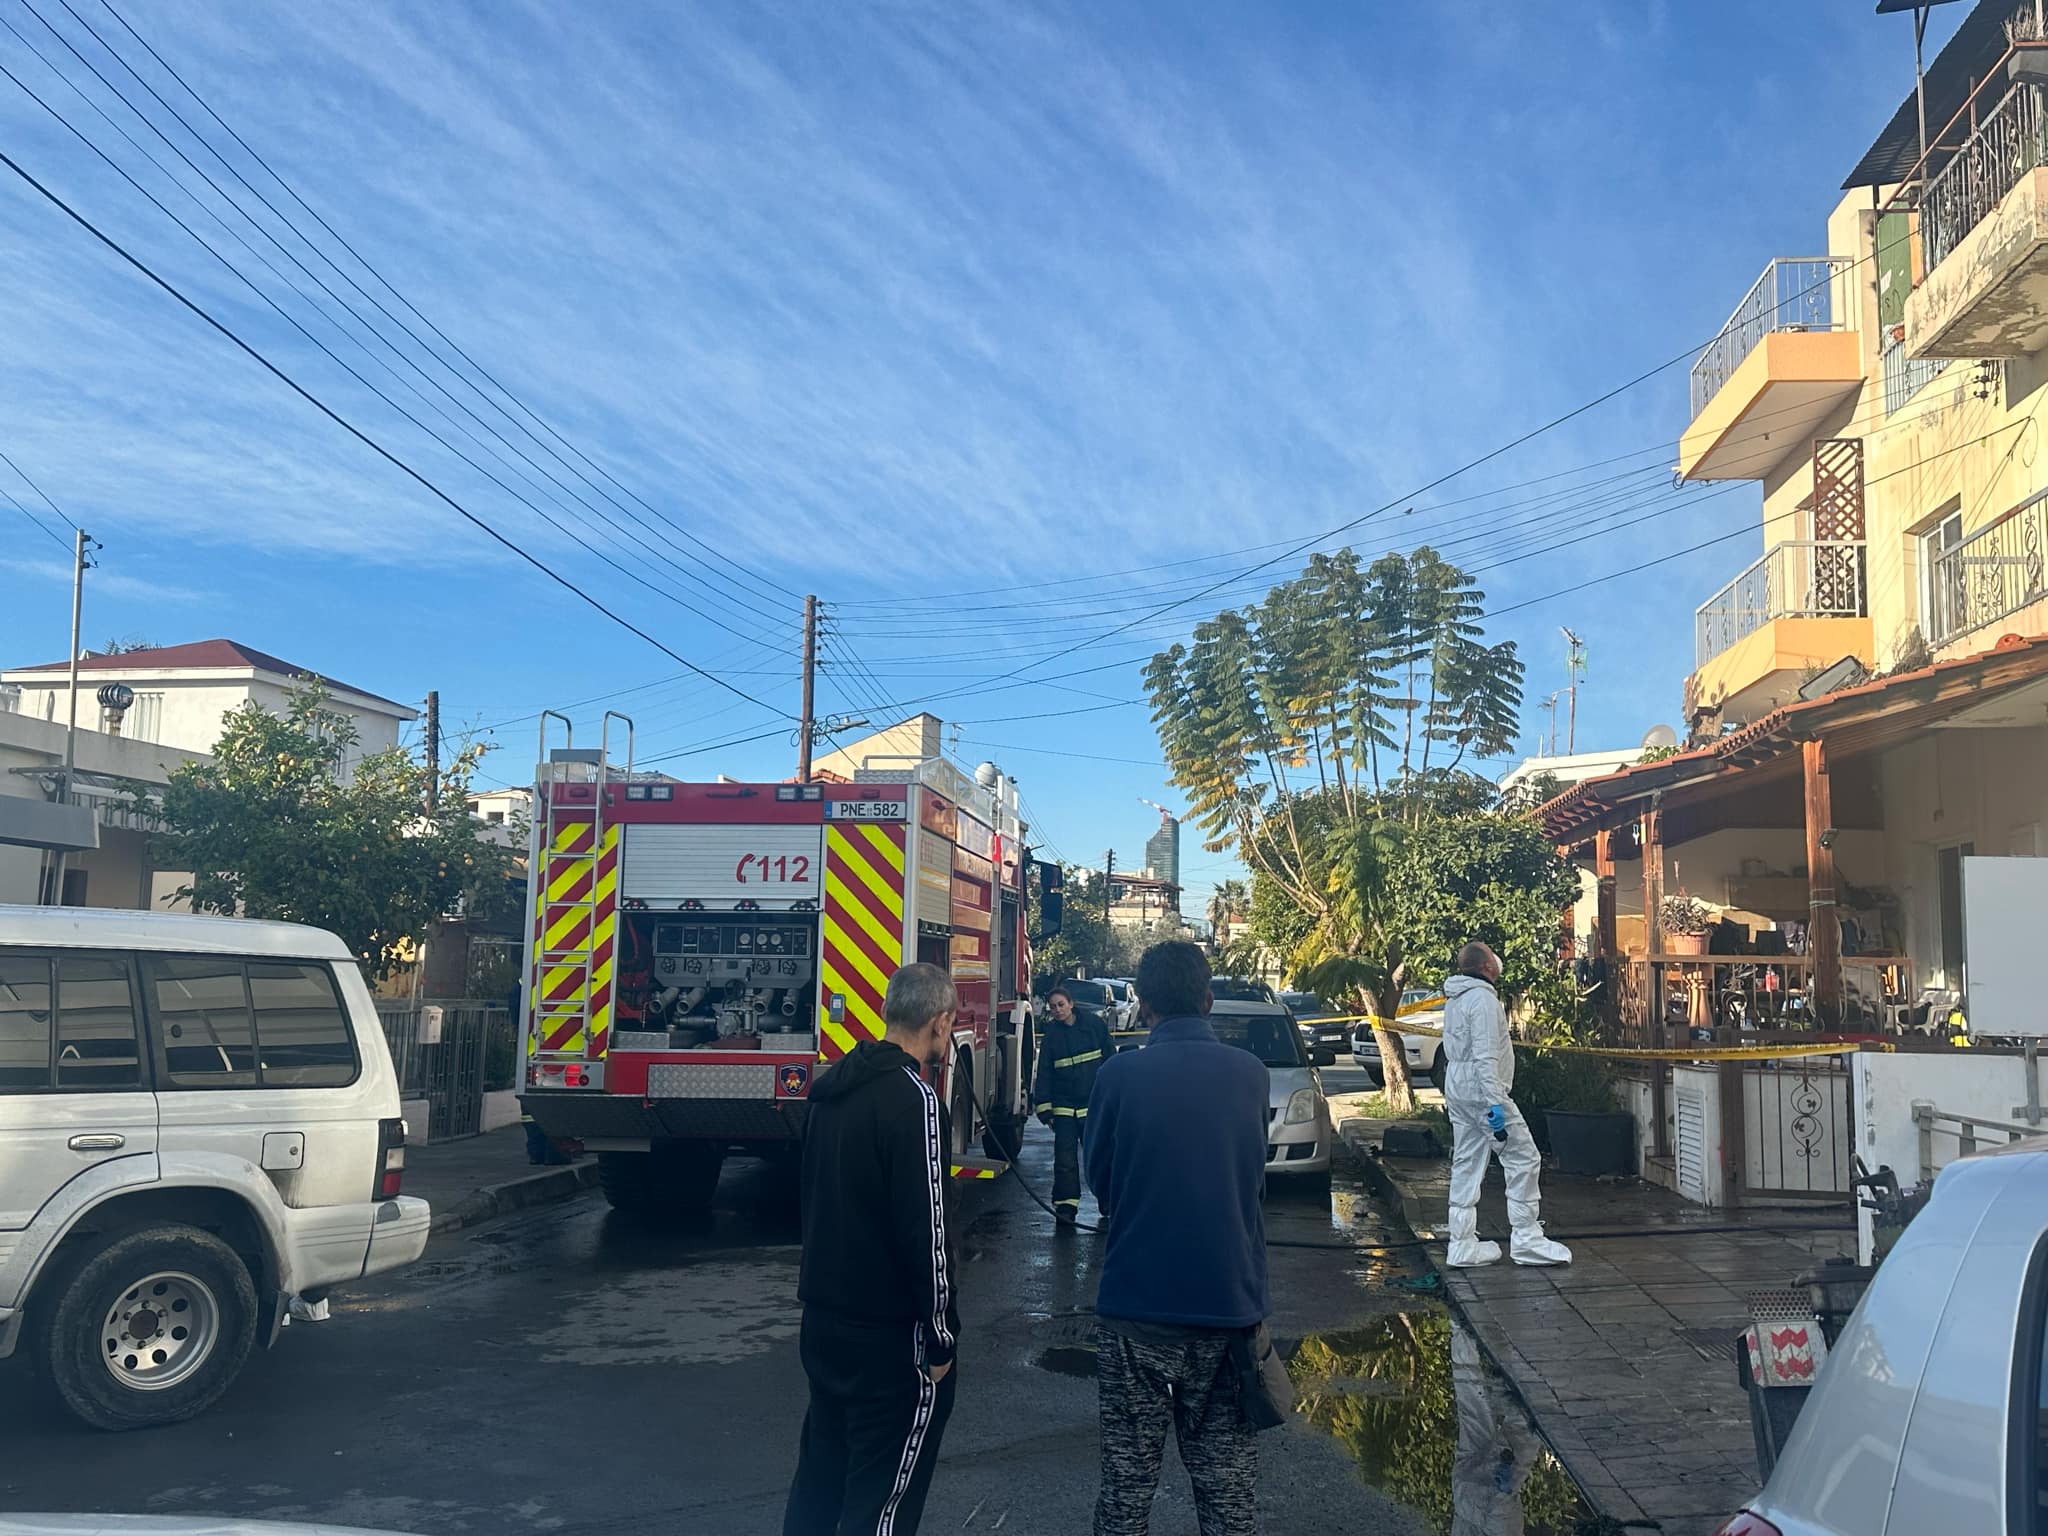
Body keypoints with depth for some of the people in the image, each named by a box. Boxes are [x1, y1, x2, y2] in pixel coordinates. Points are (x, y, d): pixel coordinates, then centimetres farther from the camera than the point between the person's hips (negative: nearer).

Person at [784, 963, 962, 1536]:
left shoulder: (835, 1085, 6)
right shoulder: (914, 1100, -20)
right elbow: (925, 1230, -21)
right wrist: (941, 1337, -13)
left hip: (823, 1316, 8)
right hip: (889, 1333, -8)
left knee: (821, 1467, 19)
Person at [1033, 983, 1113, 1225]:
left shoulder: (1094, 1024, -1)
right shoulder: (1051, 1035, 3)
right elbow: (1044, 1073, 4)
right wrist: (1043, 1107, -1)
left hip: (1095, 1103, -1)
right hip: (1064, 1107, 1)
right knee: (1065, 1160, -1)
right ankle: (1066, 1206, 5)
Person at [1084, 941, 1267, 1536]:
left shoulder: (1120, 1075, -9)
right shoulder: (1250, 1074, -1)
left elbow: (1099, 1181, 3)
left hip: (1138, 1303, -2)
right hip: (1231, 1303, 2)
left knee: (1128, 1480, 8)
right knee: (1226, 1483, 9)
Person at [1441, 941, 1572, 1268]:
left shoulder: (1455, 999, 15)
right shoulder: (1483, 998, -15)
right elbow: (1485, 1055, -22)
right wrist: (1495, 1103, -24)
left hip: (1456, 1088, 10)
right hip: (1481, 1090, -10)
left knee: (1466, 1165, 10)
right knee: (1524, 1159, -2)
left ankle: (1462, 1246, 11)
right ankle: (1526, 1239, 0)